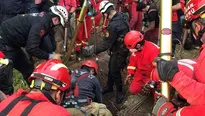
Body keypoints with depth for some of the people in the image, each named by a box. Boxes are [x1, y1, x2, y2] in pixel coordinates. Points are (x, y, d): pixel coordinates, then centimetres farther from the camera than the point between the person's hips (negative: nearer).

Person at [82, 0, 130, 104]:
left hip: (119, 51, -10)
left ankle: (120, 92, 22)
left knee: (115, 71, 2)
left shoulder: (113, 25, -32)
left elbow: (107, 43, -27)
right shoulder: (122, 16, -4)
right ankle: (109, 86, 40)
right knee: (111, 68, 21)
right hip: (122, 47, 10)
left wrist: (92, 49, -22)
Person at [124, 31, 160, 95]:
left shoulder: (153, 50, -35)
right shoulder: (135, 49, -11)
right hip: (141, 73, 6)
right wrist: (130, 74, -2)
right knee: (133, 90, 2)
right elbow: (132, 61, 7)